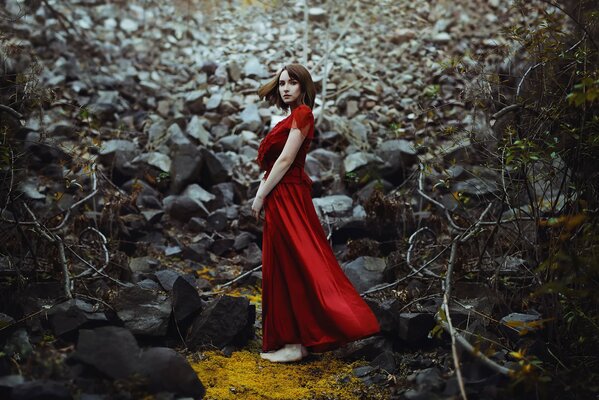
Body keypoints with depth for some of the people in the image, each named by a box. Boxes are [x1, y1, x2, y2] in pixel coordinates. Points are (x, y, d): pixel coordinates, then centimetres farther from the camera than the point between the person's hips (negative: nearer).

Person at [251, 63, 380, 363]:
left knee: (291, 268, -6)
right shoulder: (292, 117, 18)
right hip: (282, 199, 10)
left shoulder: (302, 114, -10)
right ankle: (291, 338, 19)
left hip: (287, 198, -9)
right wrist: (262, 192, 7)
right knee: (285, 268, 12)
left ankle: (295, 341, -1)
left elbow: (285, 159, -16)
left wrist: (261, 196, -14)